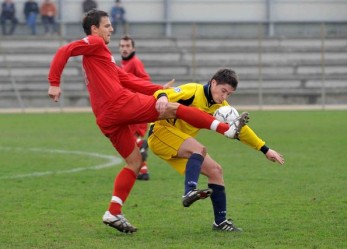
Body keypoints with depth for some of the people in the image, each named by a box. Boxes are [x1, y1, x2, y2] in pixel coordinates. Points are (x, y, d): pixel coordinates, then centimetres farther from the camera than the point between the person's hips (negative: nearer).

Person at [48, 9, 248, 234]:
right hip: (121, 103, -10)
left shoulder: (101, 55, 27)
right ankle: (229, 130, 3)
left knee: (134, 162, 15)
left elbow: (128, 80, 21)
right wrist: (55, 83, -20)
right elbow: (64, 52, -14)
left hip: (107, 118, 10)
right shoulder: (95, 43, 0)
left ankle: (114, 213, 7)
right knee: (174, 108, 0)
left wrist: (159, 89, 13)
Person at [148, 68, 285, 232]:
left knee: (215, 170, 3)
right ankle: (190, 192, -47)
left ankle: (220, 221, 8)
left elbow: (239, 129, 14)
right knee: (199, 149, -32)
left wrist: (265, 150, 12)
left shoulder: (220, 107, 6)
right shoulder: (193, 91, -17)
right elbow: (162, 95, -28)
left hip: (180, 147, 8)